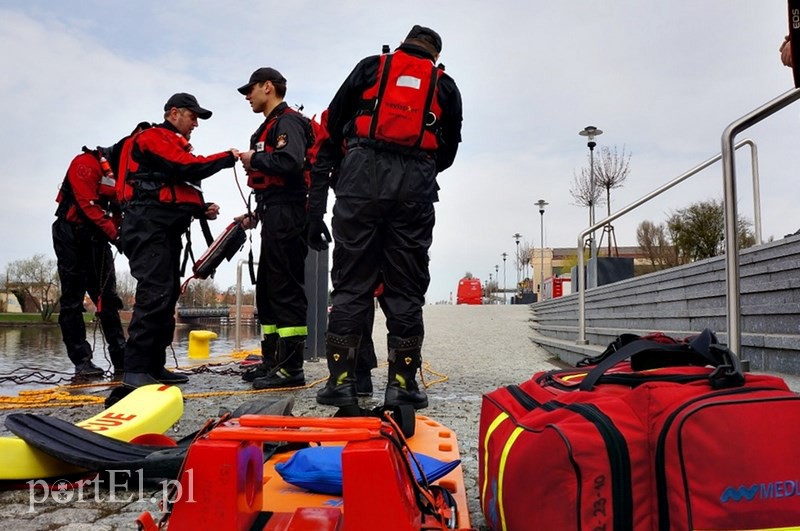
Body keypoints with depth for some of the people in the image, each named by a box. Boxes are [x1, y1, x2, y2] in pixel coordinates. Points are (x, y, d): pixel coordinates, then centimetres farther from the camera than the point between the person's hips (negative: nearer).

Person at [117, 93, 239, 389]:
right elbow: (188, 168, -17)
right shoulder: (153, 138, -2)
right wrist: (228, 158, -8)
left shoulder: (177, 147, 28)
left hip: (167, 231, 10)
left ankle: (154, 366, 11)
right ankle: (135, 370, -17)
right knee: (155, 294, -18)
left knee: (168, 295, 7)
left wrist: (202, 209, 8)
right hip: (147, 227, -10)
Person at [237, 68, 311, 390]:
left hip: (286, 218, -11)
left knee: (286, 291, -10)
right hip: (274, 218, 11)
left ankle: (291, 368, -6)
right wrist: (257, 214, 18)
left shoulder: (288, 121, -6)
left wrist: (254, 159, -11)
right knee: (267, 291, 13)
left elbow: (291, 162, -25)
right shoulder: (271, 125, 26)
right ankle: (272, 362, 22)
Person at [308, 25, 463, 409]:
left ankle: (341, 379, 4)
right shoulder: (445, 86, 22)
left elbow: (332, 131, 11)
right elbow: (447, 154, 21)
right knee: (405, 287, 4)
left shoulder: (370, 67, 20)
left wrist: (316, 200, 9)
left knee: (351, 282, 3)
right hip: (415, 185, 1)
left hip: (362, 175, 0)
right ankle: (402, 383, 5)